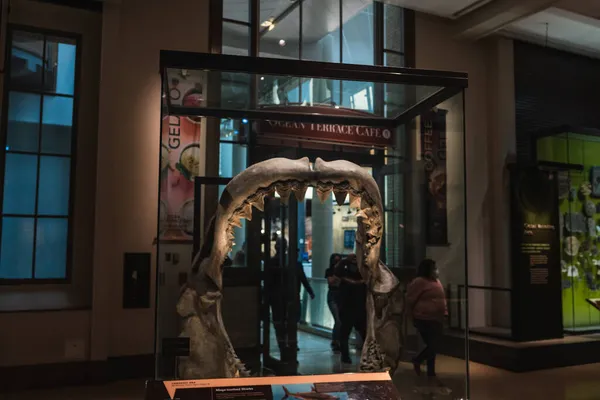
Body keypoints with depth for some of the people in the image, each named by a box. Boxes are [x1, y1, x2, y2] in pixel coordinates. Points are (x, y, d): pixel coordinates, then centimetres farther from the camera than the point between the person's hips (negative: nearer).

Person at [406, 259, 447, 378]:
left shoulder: (437, 282, 15)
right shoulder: (419, 282, -13)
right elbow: (410, 300, -10)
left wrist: (444, 312, 11)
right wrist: (414, 316, -4)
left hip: (437, 319, 9)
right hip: (424, 320, -9)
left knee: (434, 346, 11)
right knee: (432, 346, -5)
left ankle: (417, 360, 29)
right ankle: (430, 372, 12)